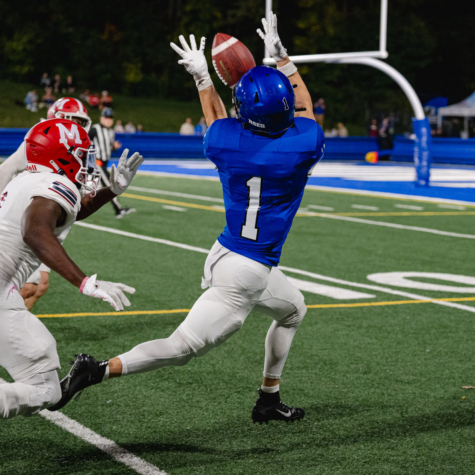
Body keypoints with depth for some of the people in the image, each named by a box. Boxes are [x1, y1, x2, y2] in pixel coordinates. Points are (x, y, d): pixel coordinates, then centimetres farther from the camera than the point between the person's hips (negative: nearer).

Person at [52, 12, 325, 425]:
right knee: (183, 346, -4)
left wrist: (202, 76, 31)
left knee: (293, 311, 30)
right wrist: (282, 59, 16)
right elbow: (304, 108, 7)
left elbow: (216, 116, 19)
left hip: (227, 253, 7)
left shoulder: (228, 141, -8)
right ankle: (97, 371, -14)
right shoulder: (302, 147, -16)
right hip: (246, 274, -7)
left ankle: (269, 402, 37)